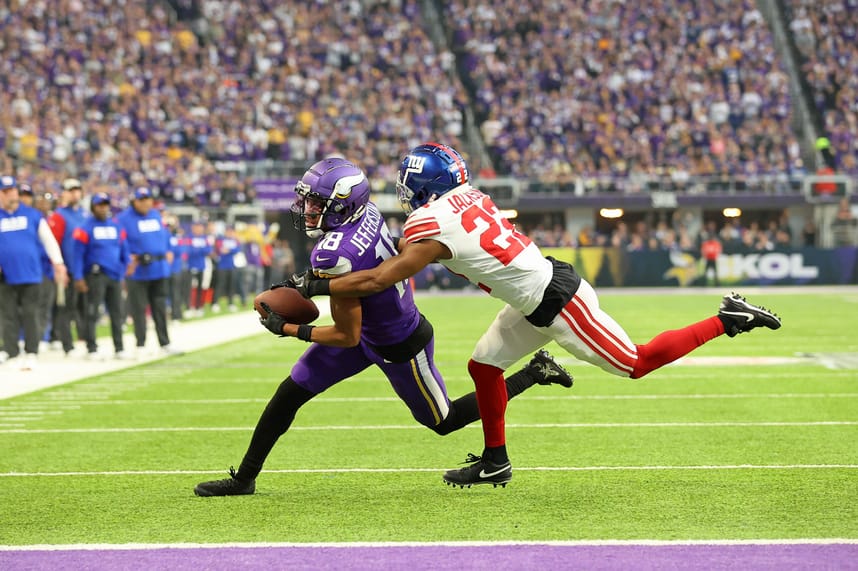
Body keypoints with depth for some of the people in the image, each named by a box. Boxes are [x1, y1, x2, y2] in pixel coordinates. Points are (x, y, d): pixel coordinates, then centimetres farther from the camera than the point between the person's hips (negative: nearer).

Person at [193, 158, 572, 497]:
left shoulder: (337, 257, -37)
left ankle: (534, 374, 25)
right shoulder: (366, 213, -13)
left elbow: (347, 336, -27)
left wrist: (289, 329, -18)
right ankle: (244, 478, 16)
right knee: (291, 392, 5)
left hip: (399, 349, -9)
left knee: (443, 421, 16)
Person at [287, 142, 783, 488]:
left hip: (557, 303, -9)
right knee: (485, 365, 13)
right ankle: (495, 462, 25)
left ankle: (727, 321, 6)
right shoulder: (467, 197, 3)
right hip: (536, 302, 9)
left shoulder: (433, 229, -21)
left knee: (635, 364, 2)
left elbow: (377, 281, -19)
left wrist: (315, 286, -10)